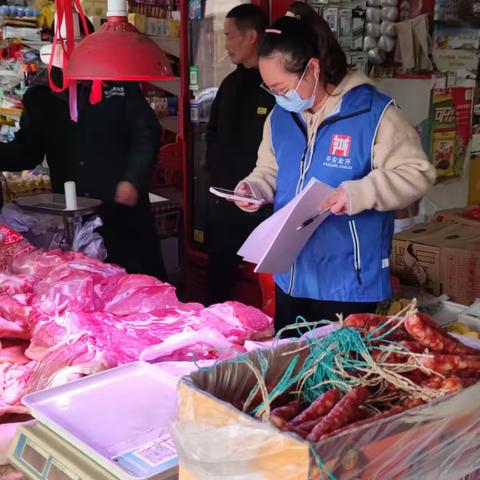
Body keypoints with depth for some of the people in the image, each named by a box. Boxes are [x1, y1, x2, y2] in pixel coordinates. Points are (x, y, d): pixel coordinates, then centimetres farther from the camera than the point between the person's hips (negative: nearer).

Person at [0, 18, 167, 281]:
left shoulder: (119, 83, -1)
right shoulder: (39, 95, 7)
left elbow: (146, 135, -2)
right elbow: (27, 151, 11)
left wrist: (133, 180, -14)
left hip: (122, 207, -2)